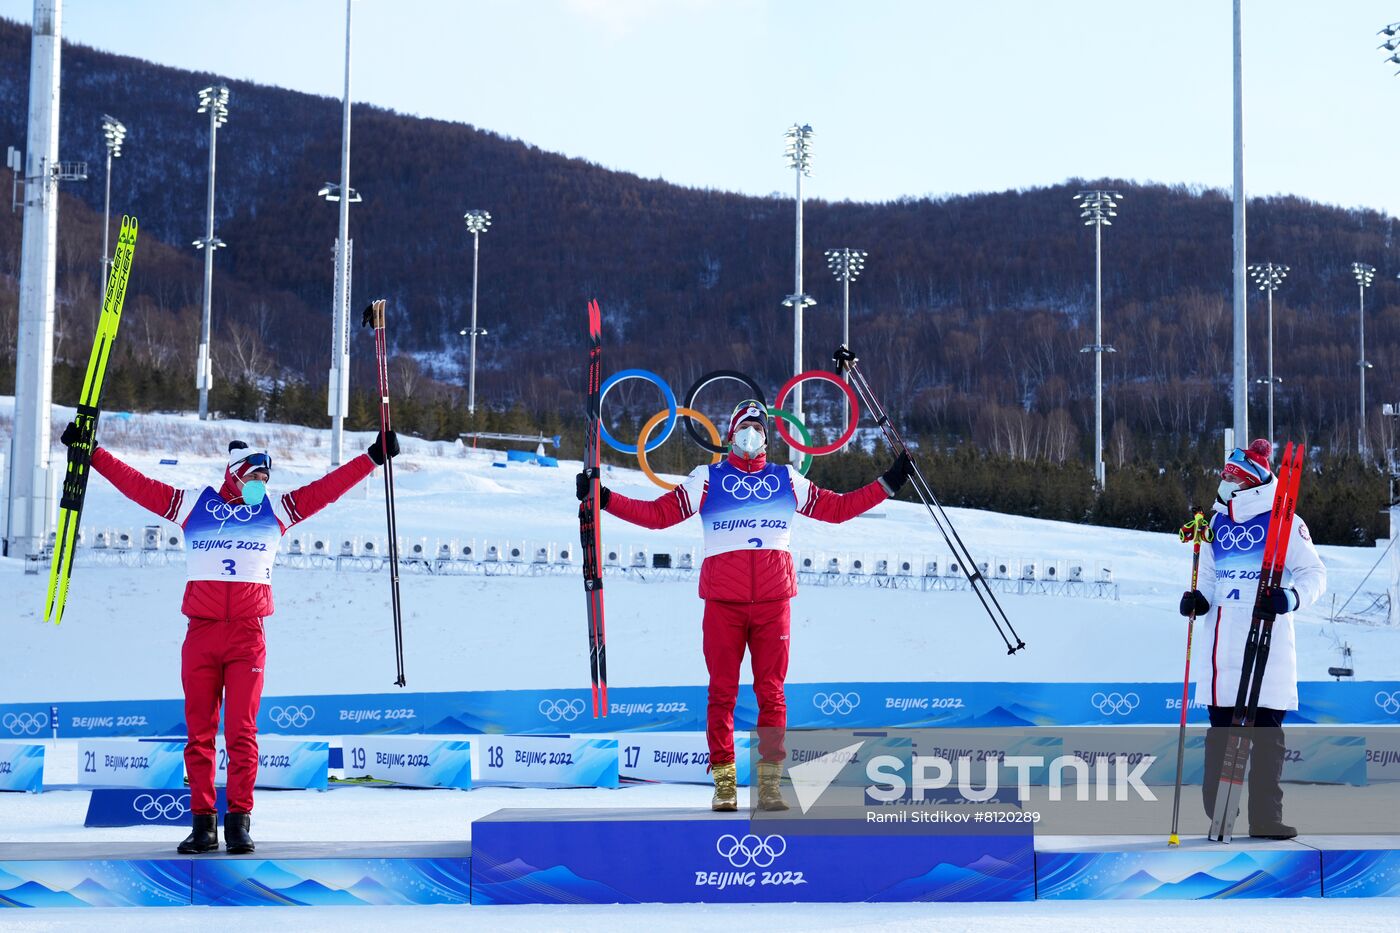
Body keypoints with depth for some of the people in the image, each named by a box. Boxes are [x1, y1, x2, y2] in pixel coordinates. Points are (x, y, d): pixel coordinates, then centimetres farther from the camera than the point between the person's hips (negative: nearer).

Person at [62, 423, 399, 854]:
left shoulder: (277, 509, 15)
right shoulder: (192, 504, 13)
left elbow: (328, 487, 13)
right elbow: (135, 483, 13)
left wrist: (374, 457, 9)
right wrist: (92, 452, 10)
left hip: (248, 637, 0)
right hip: (200, 635, 0)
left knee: (242, 731, -5)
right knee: (199, 731, 0)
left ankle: (239, 821, 0)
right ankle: (203, 822, 5)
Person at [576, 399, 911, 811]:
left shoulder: (787, 480, 18)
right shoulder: (707, 479, 13)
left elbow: (838, 508, 20)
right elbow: (658, 513, 7)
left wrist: (889, 483, 16)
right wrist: (604, 499, -1)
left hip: (773, 600, 1)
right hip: (723, 599, -1)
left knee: (771, 692, -1)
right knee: (722, 692, -3)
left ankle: (770, 784, 2)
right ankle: (724, 783, 2)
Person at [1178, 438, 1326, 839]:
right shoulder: (1217, 523, 14)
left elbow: (1314, 573, -5)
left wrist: (1289, 598, -24)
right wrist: (1197, 600, 1)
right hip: (1223, 651, 5)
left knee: (1267, 731, -1)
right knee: (1221, 728, 4)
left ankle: (1265, 816, 4)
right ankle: (1219, 816, 9)